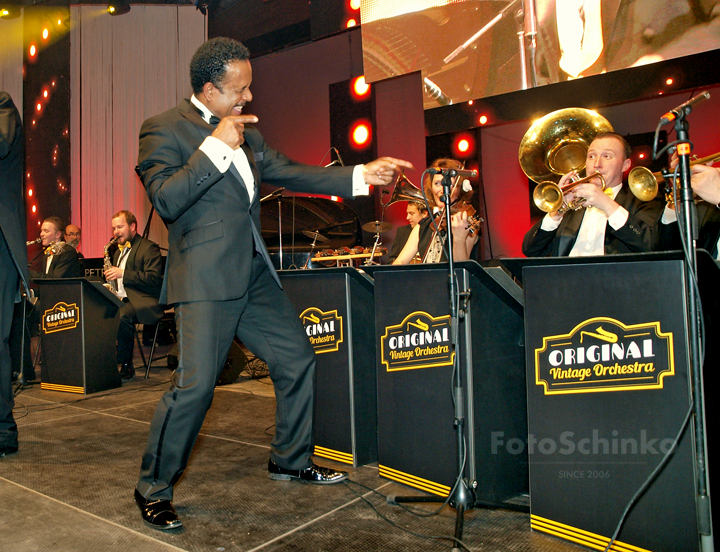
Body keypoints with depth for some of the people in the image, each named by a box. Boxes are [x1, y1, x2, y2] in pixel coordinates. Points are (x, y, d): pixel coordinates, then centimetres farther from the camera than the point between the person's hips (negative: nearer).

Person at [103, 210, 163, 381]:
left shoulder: (149, 248, -1)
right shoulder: (118, 252, 26)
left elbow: (154, 278, -15)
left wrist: (123, 274, -20)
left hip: (143, 301, -7)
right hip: (121, 300, 8)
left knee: (122, 316, -37)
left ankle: (126, 365, -23)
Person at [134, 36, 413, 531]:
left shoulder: (247, 131, 17)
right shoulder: (164, 130, -4)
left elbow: (287, 172, 16)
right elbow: (165, 200, -16)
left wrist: (361, 176, 9)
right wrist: (216, 146, -17)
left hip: (254, 272, 8)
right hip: (207, 279, -7)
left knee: (298, 360, 10)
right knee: (195, 383, -10)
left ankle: (291, 460, 30)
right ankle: (154, 488, 13)